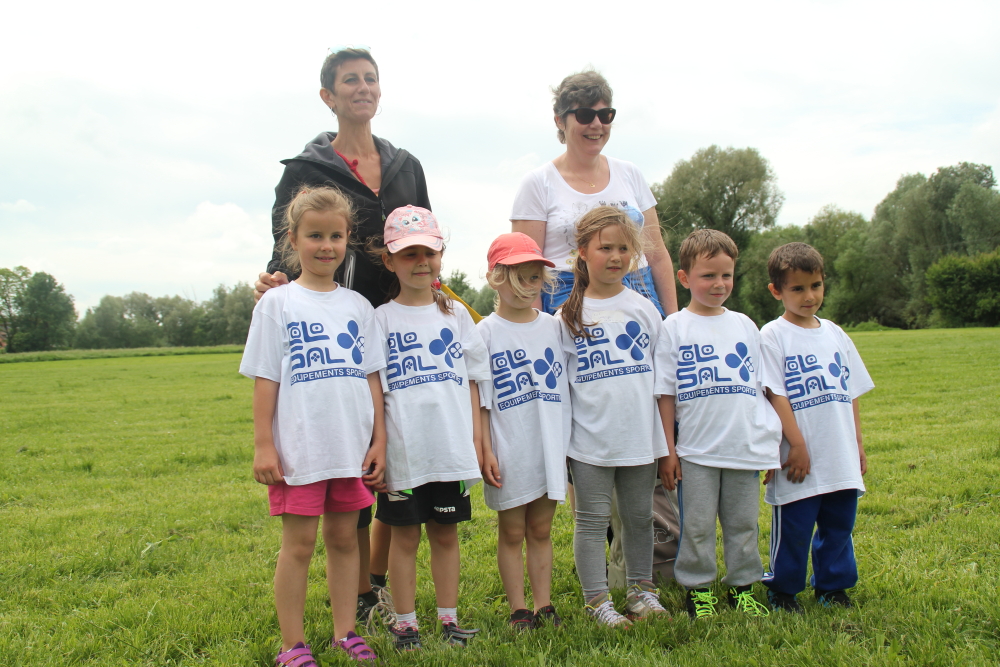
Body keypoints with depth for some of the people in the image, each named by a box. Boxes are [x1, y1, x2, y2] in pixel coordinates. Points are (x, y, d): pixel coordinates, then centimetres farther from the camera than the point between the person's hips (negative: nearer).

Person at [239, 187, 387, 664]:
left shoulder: (357, 306, 9)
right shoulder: (278, 303, 0)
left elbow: (372, 377, 10)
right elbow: (265, 379, -2)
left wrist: (379, 440, 5)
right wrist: (263, 445, -7)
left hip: (352, 447, 3)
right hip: (299, 448, -3)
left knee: (344, 537, 12)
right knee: (298, 543, 4)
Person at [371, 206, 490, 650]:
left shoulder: (455, 316, 9)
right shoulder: (382, 320, 1)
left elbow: (471, 381, 11)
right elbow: (373, 389, -1)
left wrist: (476, 439, 6)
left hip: (453, 450, 2)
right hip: (404, 451, -2)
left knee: (446, 533, 11)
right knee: (405, 535, 7)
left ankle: (448, 617, 23)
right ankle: (404, 622, 19)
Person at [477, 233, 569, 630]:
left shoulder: (552, 326, 7)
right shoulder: (486, 332, -4)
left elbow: (565, 388, 12)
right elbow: (480, 400, -5)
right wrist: (484, 451, -10)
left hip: (550, 448, 3)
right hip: (509, 454, -3)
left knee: (541, 530, 13)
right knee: (512, 533, 8)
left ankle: (544, 606, 21)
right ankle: (518, 610, 17)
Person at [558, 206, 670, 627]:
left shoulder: (644, 309, 7)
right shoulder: (569, 316, -1)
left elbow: (662, 376, 12)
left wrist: (667, 439, 9)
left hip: (640, 437, 3)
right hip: (590, 440, -2)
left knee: (639, 517, 14)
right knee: (593, 521, 5)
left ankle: (641, 589, 30)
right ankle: (596, 600, 17)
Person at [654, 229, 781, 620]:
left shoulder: (744, 325, 9)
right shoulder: (674, 328, -1)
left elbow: (761, 387, 13)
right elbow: (665, 393, -2)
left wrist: (771, 440, 9)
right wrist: (667, 449, -4)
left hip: (746, 448, 3)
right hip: (696, 451, -3)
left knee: (743, 524, 12)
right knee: (697, 526, 5)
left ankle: (742, 586, 26)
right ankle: (697, 588, 20)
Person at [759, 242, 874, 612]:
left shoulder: (835, 334, 11)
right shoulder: (773, 336, -7)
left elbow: (851, 392, 15)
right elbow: (776, 395, -11)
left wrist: (858, 444, 12)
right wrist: (798, 446, -14)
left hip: (842, 458, 6)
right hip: (801, 458, -5)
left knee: (839, 525, 14)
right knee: (793, 528, 3)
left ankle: (832, 585, 30)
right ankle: (782, 589, 21)